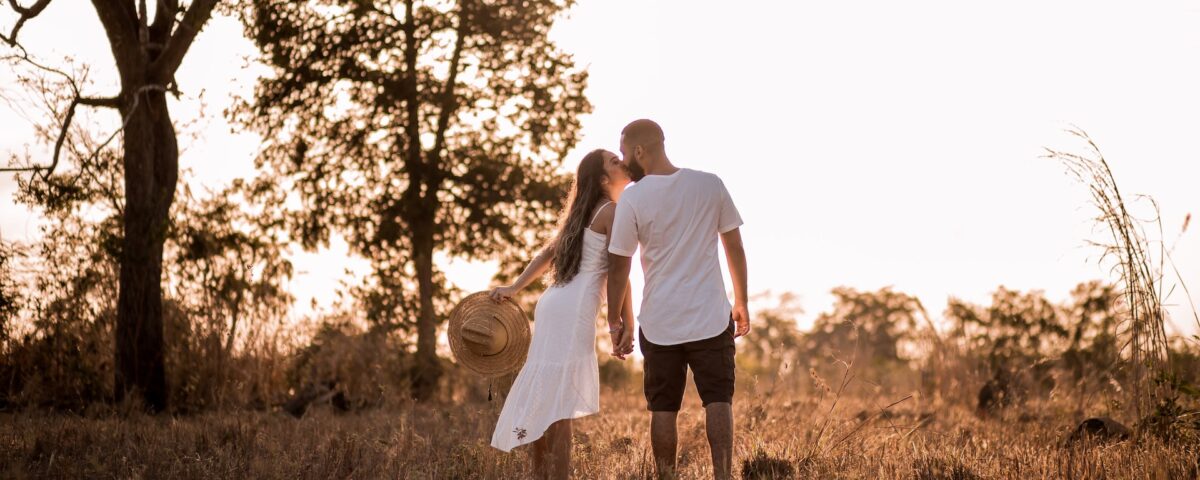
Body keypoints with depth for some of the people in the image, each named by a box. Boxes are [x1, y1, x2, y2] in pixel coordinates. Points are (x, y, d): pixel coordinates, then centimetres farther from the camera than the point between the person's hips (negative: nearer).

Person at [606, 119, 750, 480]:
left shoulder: (632, 199, -6)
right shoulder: (710, 185, 0)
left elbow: (619, 268, -2)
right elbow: (734, 248, 5)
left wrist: (616, 322, 9)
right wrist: (741, 302, 15)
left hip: (659, 324, -1)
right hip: (711, 317, 1)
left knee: (663, 409, 8)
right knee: (718, 401, 4)